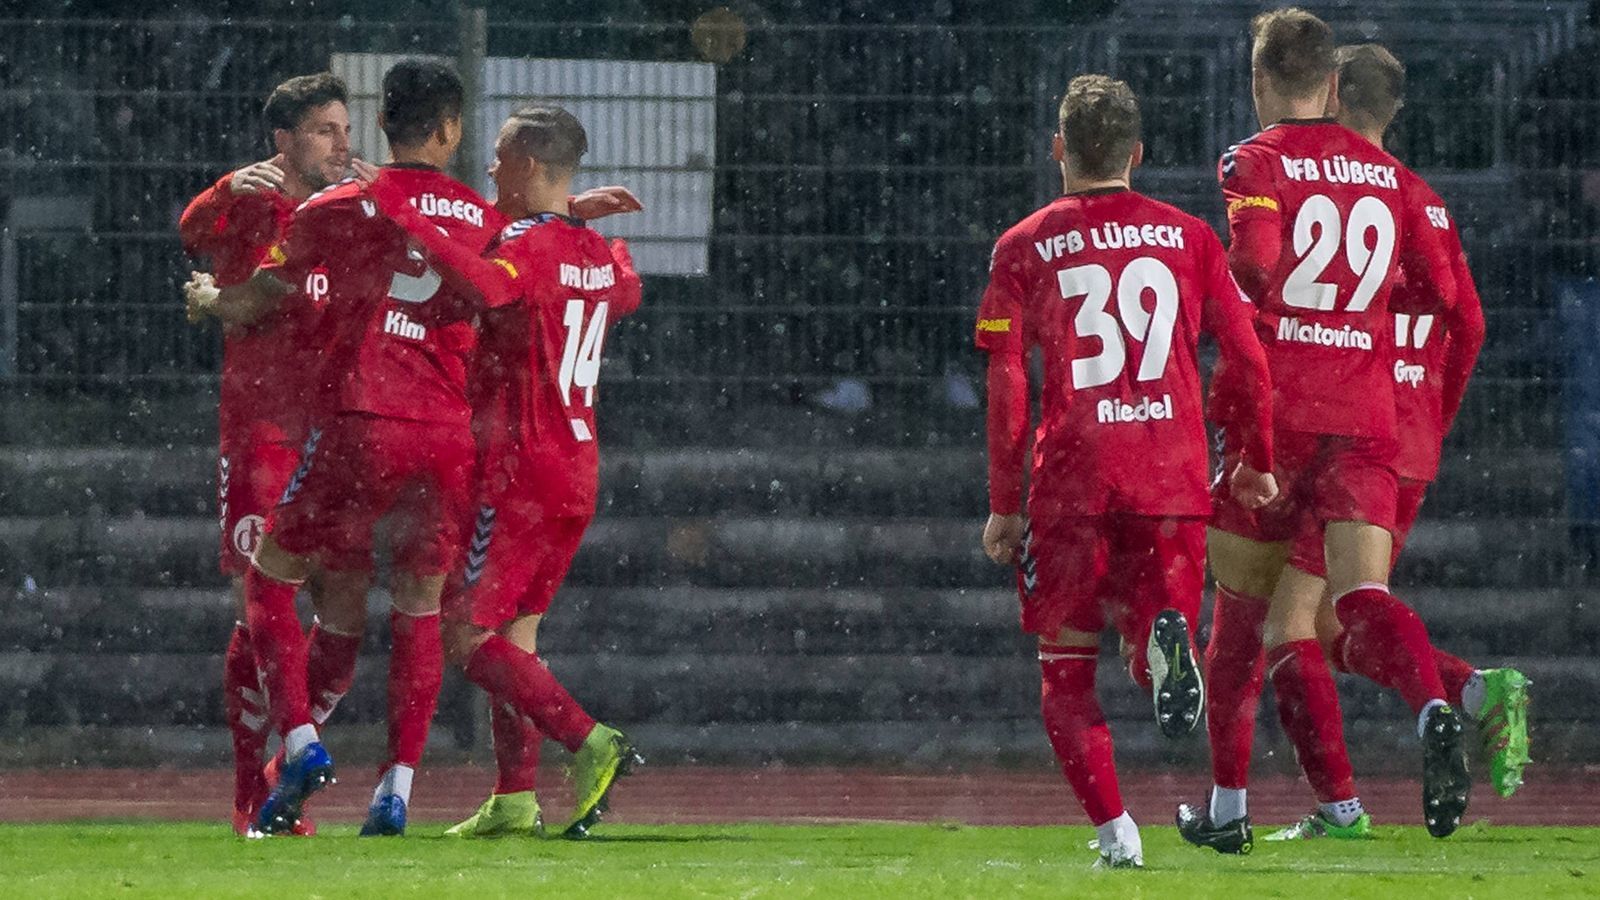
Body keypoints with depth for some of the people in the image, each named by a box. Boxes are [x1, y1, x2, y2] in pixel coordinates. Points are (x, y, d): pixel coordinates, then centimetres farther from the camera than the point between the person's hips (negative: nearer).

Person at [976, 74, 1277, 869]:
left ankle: (1113, 830, -7)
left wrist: (1004, 504, 5)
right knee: (1150, 661, 10)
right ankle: (1165, 637, -28)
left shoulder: (1025, 247, 3)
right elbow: (1248, 359, 5)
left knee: (1065, 670, 10)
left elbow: (1006, 385, 0)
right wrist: (1257, 463, 18)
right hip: (1173, 477, 1)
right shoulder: (1187, 237, 8)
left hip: (1071, 481, -1)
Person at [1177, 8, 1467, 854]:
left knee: (1241, 603, 11)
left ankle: (1227, 805, 18)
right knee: (1362, 592, -9)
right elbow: (1438, 289, 10)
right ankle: (1433, 707, -41)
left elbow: (1255, 260, -21)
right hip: (1366, 411, 3)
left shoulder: (1253, 163, -4)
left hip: (1275, 407, -3)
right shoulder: (1387, 172, 11)